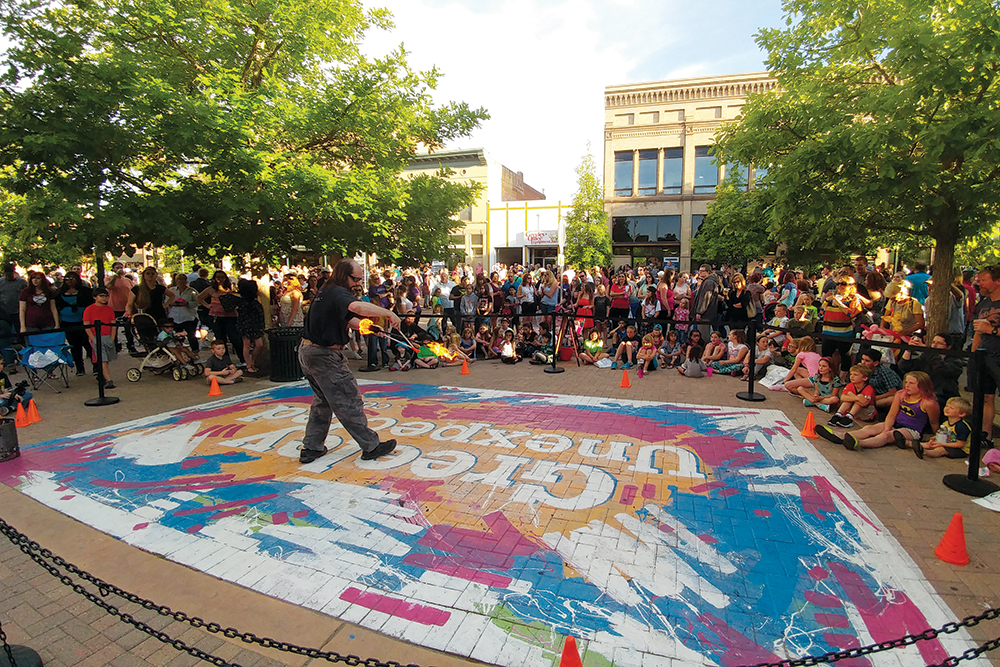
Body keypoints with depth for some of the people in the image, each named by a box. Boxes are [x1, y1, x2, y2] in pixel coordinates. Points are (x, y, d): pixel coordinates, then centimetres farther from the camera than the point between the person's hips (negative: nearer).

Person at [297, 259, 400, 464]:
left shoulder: (326, 292, 12)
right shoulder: (337, 292, -18)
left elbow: (349, 319, 15)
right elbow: (357, 306, -41)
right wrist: (389, 313, -36)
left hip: (308, 351, 10)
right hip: (324, 355, -10)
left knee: (322, 401, 21)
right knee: (349, 400, -2)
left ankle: (311, 448, 27)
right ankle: (371, 446, 8)